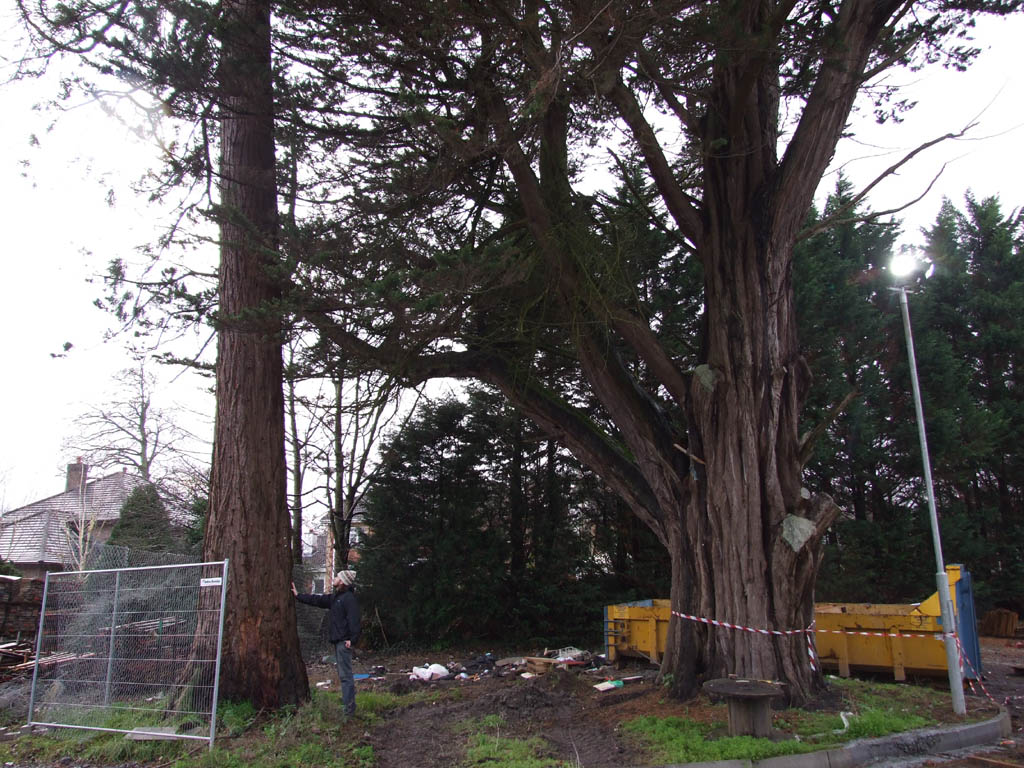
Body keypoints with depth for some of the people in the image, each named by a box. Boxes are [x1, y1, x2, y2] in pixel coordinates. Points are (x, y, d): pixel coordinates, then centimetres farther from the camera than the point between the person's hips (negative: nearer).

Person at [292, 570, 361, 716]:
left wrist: (352, 639, -27)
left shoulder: (349, 598, -14)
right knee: (343, 673, 15)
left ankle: (349, 708, -8)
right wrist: (298, 596, 27)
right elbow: (317, 600, 24)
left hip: (344, 641, -10)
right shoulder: (335, 597, 17)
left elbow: (354, 620, -21)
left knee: (345, 674, -9)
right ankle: (348, 700, 23)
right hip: (337, 641, 10)